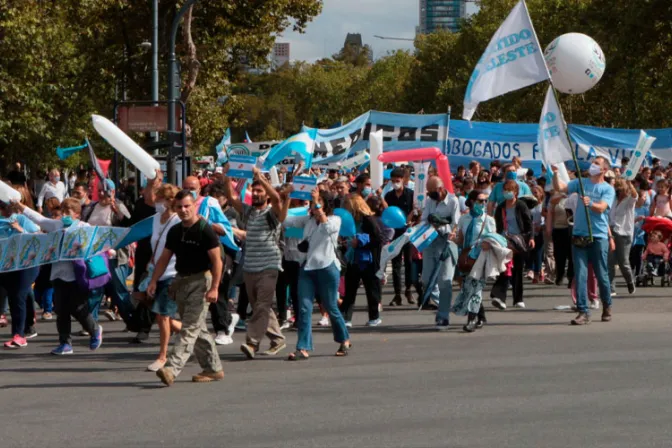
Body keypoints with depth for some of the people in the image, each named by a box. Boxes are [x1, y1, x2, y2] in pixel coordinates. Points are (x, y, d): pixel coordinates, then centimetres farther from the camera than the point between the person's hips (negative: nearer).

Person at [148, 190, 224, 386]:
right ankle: (213, 369, 22)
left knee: (190, 329, -13)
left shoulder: (205, 230, -10)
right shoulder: (174, 231, 11)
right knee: (198, 329, 12)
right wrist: (154, 281, 4)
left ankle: (172, 369, -23)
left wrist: (214, 288, -22)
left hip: (200, 281, -8)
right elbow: (164, 258, 15)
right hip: (181, 281, 8)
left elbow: (216, 260, -14)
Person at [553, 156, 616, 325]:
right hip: (579, 236, 3)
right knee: (580, 275, -4)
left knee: (601, 275, 5)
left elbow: (601, 208, -15)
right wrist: (555, 173, -16)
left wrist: (590, 203, -35)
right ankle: (583, 312, -5)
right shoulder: (581, 183, 11)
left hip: (599, 237, -3)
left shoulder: (608, 189, 0)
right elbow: (560, 187, 1)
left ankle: (607, 306, 26)